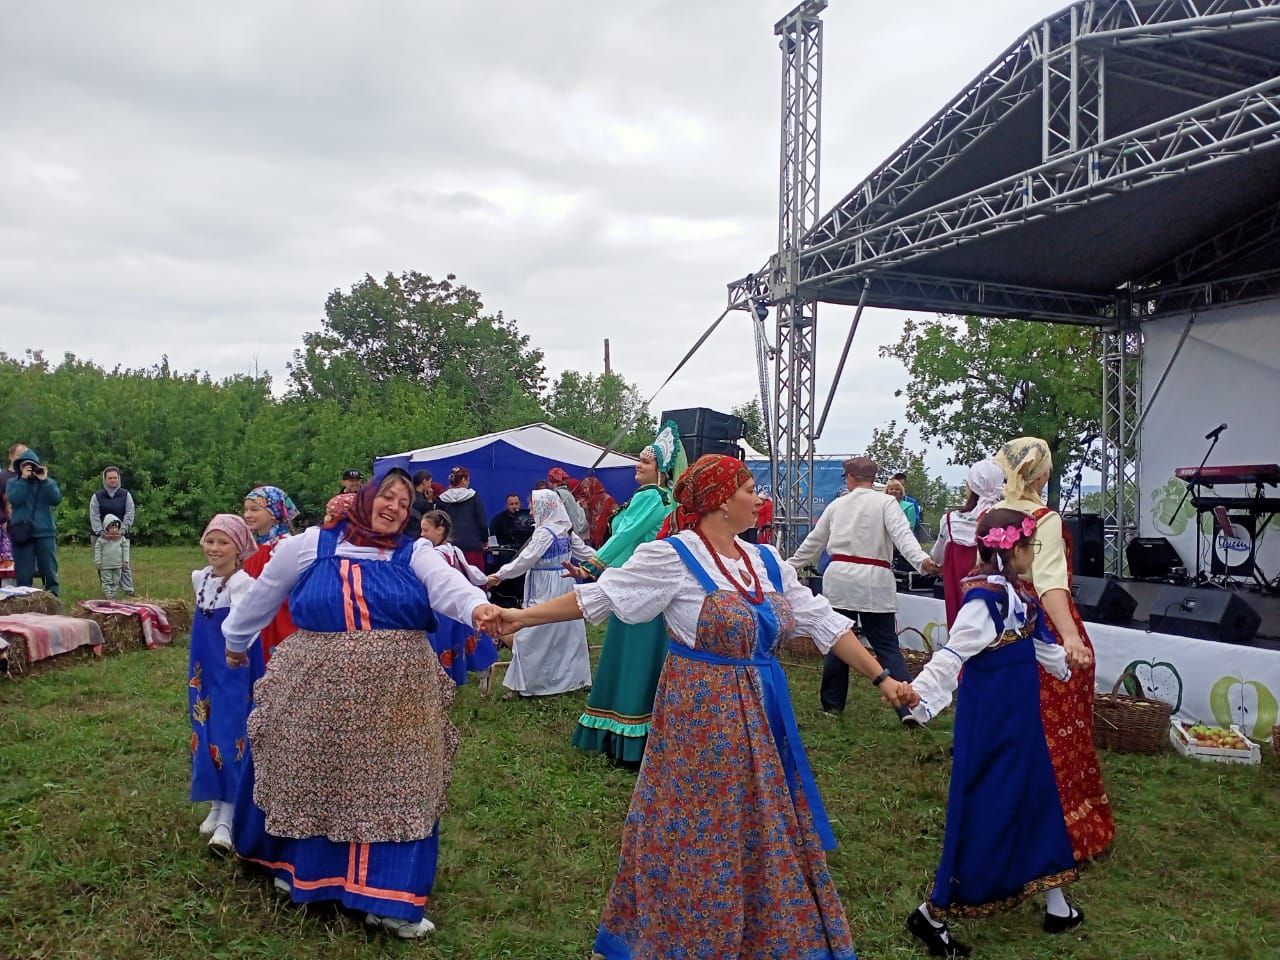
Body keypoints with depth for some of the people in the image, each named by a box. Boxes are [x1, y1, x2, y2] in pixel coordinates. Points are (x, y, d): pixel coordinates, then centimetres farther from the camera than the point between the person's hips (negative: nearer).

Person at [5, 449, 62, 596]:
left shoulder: (49, 482, 8)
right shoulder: (12, 482, 7)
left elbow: (56, 499, -9)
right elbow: (14, 500, -11)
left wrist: (44, 480, -12)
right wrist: (23, 479, -12)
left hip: (45, 532, 0)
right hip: (22, 533, 0)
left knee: (50, 571, 2)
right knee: (24, 573, 2)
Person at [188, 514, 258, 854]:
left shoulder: (242, 582, -15)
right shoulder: (200, 578, 7)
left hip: (234, 670, -7)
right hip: (205, 667, 7)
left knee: (229, 737, -6)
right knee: (207, 734, 11)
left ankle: (227, 818, -1)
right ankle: (216, 806, 26)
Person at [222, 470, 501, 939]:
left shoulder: (416, 553, 2)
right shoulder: (309, 545, 3)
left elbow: (448, 585, -19)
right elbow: (263, 594, 16)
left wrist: (477, 606, -41)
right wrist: (235, 640, 27)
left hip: (395, 696, 0)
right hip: (316, 688, 0)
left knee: (392, 786, 3)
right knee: (311, 781, 13)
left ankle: (386, 898, 13)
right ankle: (301, 867, 38)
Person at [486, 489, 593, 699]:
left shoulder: (544, 532, -18)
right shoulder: (566, 530, 7)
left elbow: (524, 560, -18)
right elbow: (584, 552, 16)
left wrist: (498, 576, -12)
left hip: (546, 591, -9)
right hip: (565, 587, 9)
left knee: (531, 636, -2)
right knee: (568, 633, 13)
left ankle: (522, 684, 1)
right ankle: (575, 677, 20)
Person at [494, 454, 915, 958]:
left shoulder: (766, 562, 7)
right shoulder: (673, 557, -12)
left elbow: (824, 621, 9)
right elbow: (598, 595, -12)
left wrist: (881, 678, 6)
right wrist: (521, 616, -17)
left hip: (761, 717, 6)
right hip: (700, 719, -6)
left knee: (766, 833, 14)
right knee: (698, 837, 6)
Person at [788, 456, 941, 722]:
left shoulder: (836, 505, 13)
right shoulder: (886, 502, 2)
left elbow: (813, 542, 21)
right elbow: (902, 534, -15)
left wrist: (790, 565, 34)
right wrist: (921, 560, -28)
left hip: (839, 578, 2)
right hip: (874, 581, -2)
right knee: (887, 646, 0)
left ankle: (832, 704, 19)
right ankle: (908, 707, -9)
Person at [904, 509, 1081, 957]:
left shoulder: (1019, 596, 5)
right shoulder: (984, 598, -23)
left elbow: (1040, 645, 23)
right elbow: (952, 655, -30)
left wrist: (1067, 667, 39)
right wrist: (920, 697, -41)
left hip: (1019, 715, 9)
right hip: (990, 718, -9)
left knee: (1036, 797, 18)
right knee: (983, 808, -2)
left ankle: (1055, 904, 35)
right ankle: (932, 914, 10)